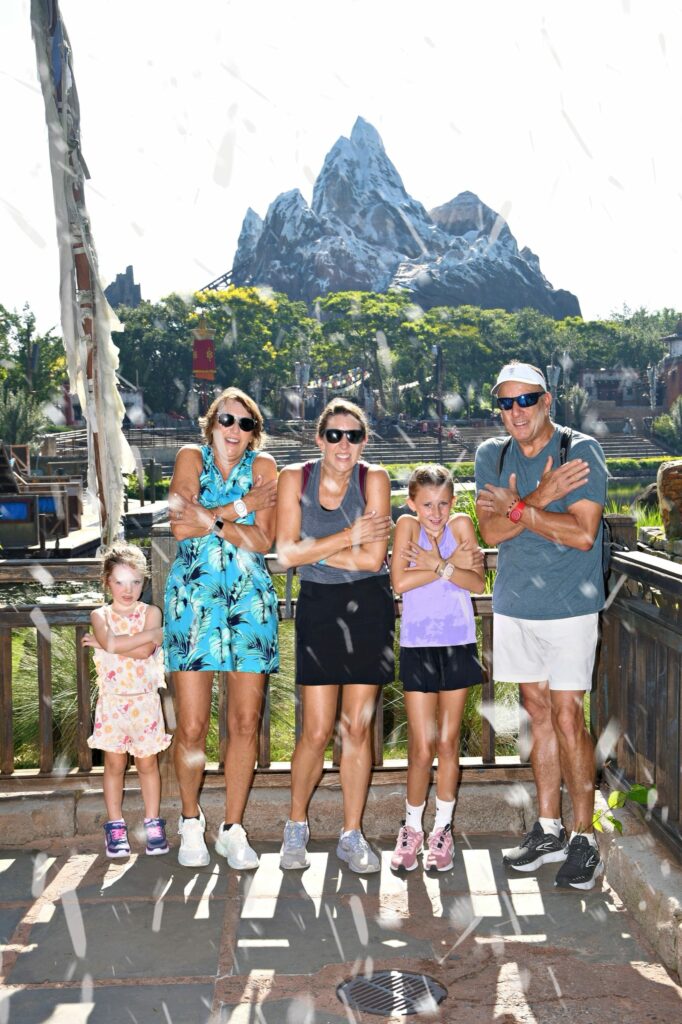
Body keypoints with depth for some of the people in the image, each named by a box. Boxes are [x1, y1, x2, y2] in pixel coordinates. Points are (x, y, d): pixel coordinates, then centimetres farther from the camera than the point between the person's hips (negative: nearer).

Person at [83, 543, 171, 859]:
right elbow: (111, 643, -21)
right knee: (114, 763, 7)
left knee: (147, 763, 6)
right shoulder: (100, 615, 1)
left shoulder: (151, 613, -1)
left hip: (144, 701, 0)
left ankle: (153, 825, 15)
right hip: (112, 701, 0)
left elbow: (144, 652, -18)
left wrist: (106, 644, -13)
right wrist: (152, 635, -20)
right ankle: (115, 827, 16)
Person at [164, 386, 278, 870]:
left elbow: (264, 541, -5)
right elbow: (181, 526, -9)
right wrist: (241, 507, -8)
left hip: (251, 600, 1)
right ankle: (191, 822, 22)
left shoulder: (263, 466, 8)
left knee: (246, 722, 2)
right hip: (194, 598, -1)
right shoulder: (192, 458, 7)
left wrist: (211, 520, -12)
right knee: (192, 727, -2)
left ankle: (233, 829, 17)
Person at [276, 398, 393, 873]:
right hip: (318, 606, 0)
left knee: (357, 727, 5)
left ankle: (352, 835, 21)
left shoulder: (374, 479, -7)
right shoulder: (295, 478, -3)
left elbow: (373, 558, -14)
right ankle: (297, 825, 24)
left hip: (368, 606, 0)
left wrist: (313, 549, -10)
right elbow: (287, 553, -12)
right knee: (317, 730, 0)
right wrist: (348, 536, -16)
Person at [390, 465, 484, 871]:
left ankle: (442, 828, 25)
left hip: (458, 646, 1)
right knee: (422, 747, 0)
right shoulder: (408, 525, -4)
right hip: (418, 647, -1)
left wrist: (436, 564, -20)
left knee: (448, 742, 10)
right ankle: (412, 827, 21)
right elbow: (400, 582, -17)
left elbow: (478, 583, -11)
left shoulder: (461, 525, -1)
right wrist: (451, 564, -16)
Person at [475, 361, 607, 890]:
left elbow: (583, 533, -18)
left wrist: (516, 508, -16)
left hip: (569, 606, -4)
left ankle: (584, 837, 10)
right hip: (515, 604, 5)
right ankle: (549, 830, 24)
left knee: (567, 718, -5)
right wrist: (539, 498, -20)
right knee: (539, 713, 12)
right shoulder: (492, 454, 6)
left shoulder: (581, 449, -8)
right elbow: (491, 531, -6)